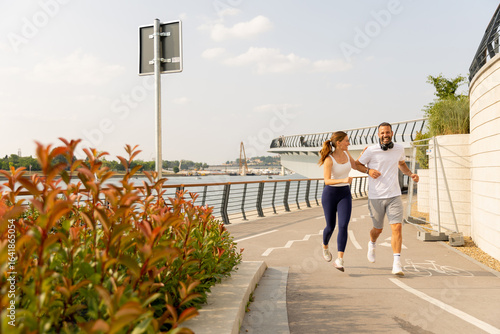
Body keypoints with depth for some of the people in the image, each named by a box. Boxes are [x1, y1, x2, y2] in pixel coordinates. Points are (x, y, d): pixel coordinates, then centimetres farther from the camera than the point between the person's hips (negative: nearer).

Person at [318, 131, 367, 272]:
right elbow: (327, 181, -26)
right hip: (330, 194, -4)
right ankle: (325, 246, 41)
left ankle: (339, 260, -13)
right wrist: (343, 180, -41)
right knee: (331, 227, 7)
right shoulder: (328, 160, -18)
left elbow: (355, 166, 18)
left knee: (343, 226, -14)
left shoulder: (345, 152, 1)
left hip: (345, 194, 4)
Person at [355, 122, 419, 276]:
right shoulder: (371, 150, -7)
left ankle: (397, 264, -9)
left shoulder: (399, 149, 5)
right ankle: (372, 244, 48)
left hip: (394, 196, 2)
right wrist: (368, 170, -13)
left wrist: (411, 174, 9)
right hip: (376, 197, -2)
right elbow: (356, 164, 5)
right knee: (378, 229, 13)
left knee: (397, 227, -12)